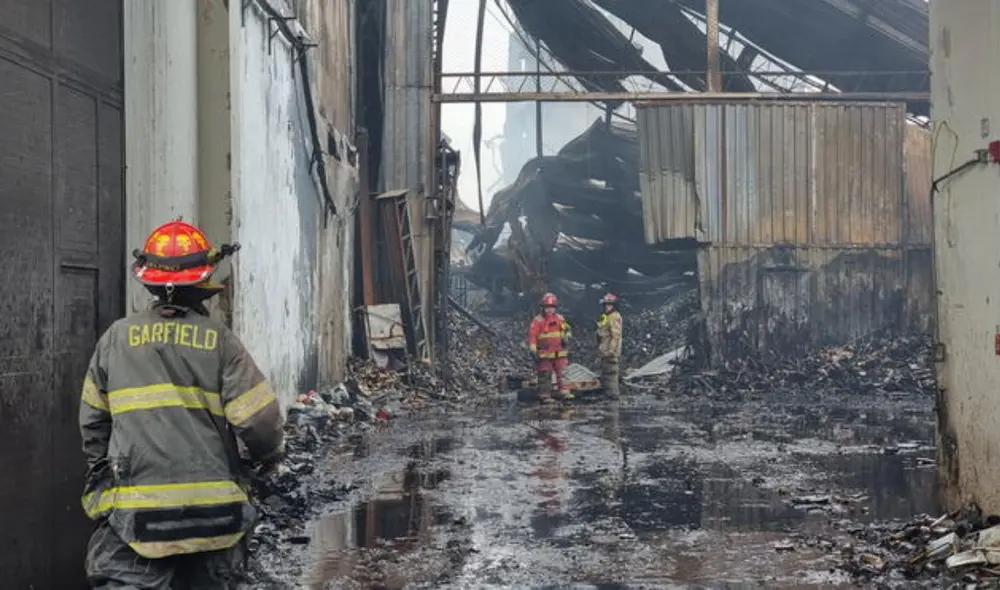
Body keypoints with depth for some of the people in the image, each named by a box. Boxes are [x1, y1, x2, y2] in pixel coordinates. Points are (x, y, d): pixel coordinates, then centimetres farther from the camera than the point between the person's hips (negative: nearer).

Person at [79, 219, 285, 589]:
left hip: (135, 512, 0)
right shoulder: (219, 341, -5)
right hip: (212, 510, 0)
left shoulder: (116, 338, 2)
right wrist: (269, 455, 14)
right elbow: (258, 418, -7)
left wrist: (102, 472, 25)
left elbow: (93, 420, 9)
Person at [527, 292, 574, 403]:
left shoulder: (560, 319, 9)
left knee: (563, 373, 2)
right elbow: (532, 336, -9)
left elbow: (567, 329, 22)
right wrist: (534, 351, -14)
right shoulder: (537, 320, -7)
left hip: (559, 353, 4)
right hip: (544, 354, -4)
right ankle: (544, 396, 5)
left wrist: (567, 336, -1)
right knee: (545, 375, 1)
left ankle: (564, 392, 6)